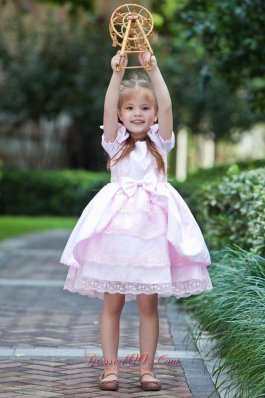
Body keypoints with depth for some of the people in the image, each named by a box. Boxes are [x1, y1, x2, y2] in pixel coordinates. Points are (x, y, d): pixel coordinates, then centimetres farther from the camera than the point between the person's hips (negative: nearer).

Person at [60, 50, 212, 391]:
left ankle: (146, 368, 10)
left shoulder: (160, 142, 8)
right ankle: (110, 367, 8)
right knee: (111, 303, 2)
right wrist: (117, 74, -18)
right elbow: (108, 109, -8)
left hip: (151, 228, 0)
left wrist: (153, 70, -14)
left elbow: (166, 107, -6)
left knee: (148, 305, 3)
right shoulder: (115, 142, 9)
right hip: (116, 225, 0)